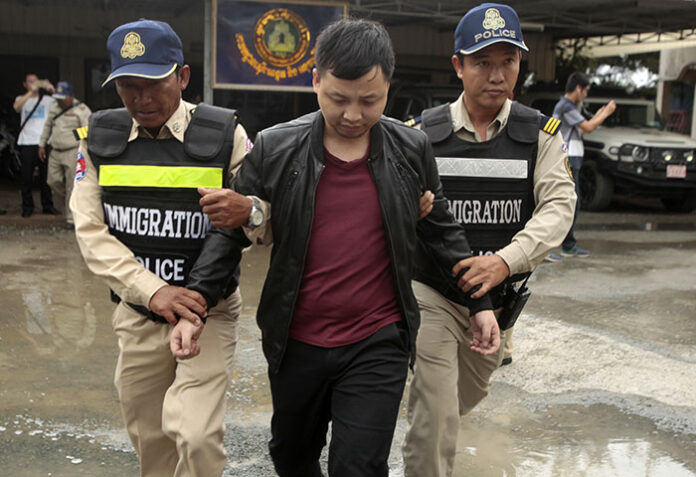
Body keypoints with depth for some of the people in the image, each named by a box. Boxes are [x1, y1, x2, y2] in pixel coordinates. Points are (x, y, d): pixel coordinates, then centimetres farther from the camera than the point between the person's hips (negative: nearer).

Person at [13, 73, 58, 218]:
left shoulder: (47, 99, 13)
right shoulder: (22, 99, 11)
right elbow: (16, 106, -12)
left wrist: (52, 90, -16)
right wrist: (30, 92, -22)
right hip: (27, 143, 0)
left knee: (46, 175, 2)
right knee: (27, 176, 0)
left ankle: (47, 205, 11)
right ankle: (27, 207, 7)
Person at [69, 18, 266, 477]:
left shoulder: (224, 134, -7)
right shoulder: (100, 137, 1)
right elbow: (90, 230, -6)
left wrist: (246, 211, -33)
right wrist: (153, 289, -21)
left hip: (208, 313, -3)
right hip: (137, 316, 3)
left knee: (196, 437, -16)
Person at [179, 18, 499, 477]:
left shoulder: (412, 150, -4)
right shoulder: (274, 149, -8)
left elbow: (440, 230, 8)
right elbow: (230, 231, -1)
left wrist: (479, 303, 7)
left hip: (378, 345, -1)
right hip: (295, 344, 2)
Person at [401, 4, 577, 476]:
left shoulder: (540, 133, -3)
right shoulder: (423, 132, -5)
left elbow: (559, 206, -14)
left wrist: (506, 260, -28)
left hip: (499, 297, 3)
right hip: (431, 293, -3)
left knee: (467, 395, 25)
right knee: (436, 419, -8)